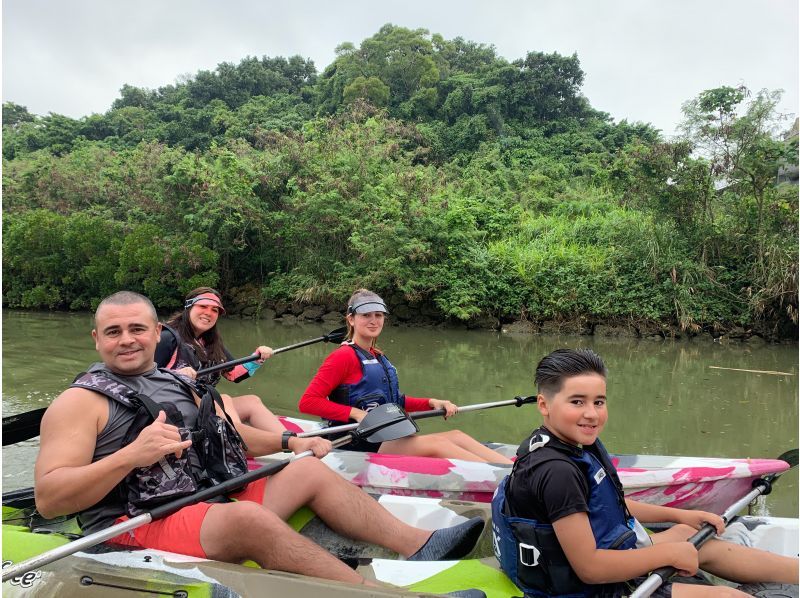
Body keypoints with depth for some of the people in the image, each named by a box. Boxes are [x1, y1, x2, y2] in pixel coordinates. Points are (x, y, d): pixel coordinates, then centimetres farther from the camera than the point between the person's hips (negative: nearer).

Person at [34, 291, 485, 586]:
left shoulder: (179, 384, 17)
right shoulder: (81, 402, -4)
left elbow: (224, 434, 26)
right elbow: (49, 499, -13)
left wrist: (288, 441, 13)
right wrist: (131, 455, -27)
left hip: (211, 500, 8)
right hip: (138, 527, -8)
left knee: (311, 471, 2)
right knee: (249, 517, -35)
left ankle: (419, 545, -8)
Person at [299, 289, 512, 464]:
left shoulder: (378, 358, 17)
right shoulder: (345, 356, -9)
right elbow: (307, 402, -15)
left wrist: (431, 403, 8)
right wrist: (356, 413, -22)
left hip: (386, 439, 8)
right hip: (361, 445, -8)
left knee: (456, 436, -8)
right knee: (437, 443, -23)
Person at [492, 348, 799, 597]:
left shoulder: (578, 444, -1)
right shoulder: (556, 471, -30)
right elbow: (589, 569, -29)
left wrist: (680, 514, 16)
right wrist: (669, 554, -18)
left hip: (614, 555, 10)